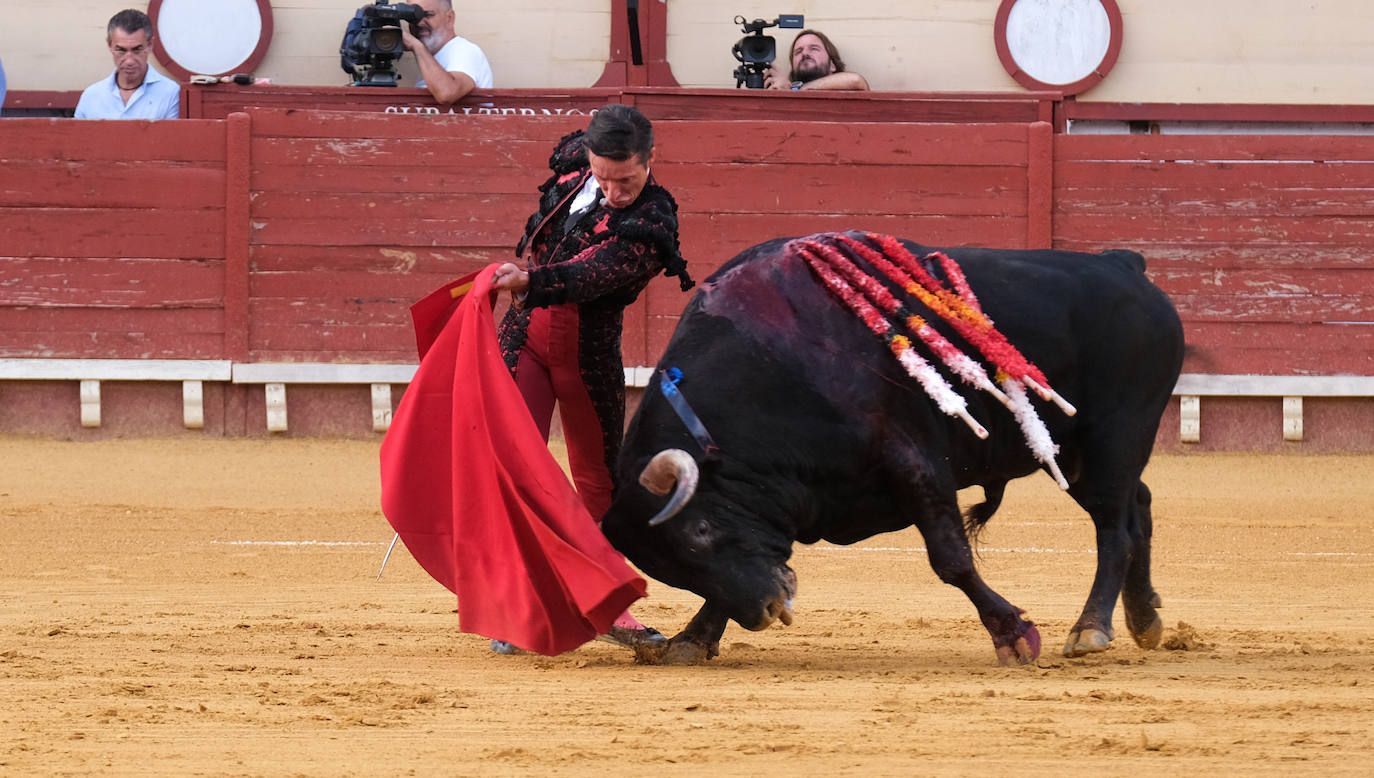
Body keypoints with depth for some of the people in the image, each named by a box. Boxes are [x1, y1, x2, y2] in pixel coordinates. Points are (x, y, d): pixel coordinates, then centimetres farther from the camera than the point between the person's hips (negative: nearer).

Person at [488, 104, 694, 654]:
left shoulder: (652, 224, -20)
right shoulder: (574, 162, -5)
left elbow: (596, 274, -35)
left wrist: (531, 282, -53)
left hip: (590, 352, -2)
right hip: (525, 334, 2)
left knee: (599, 480, 8)